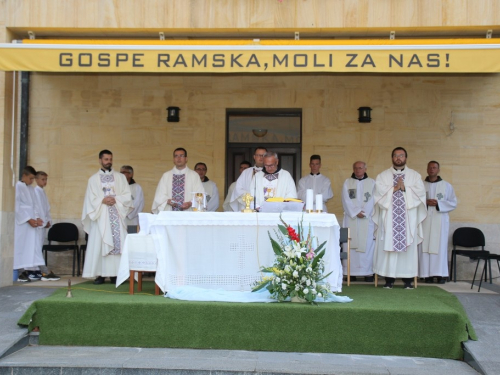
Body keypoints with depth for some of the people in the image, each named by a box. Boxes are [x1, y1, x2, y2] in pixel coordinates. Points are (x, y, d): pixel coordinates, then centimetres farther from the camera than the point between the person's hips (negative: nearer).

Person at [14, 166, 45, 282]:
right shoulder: (17, 187, -7)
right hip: (22, 222, -7)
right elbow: (17, 206, -12)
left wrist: (37, 217, -1)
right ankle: (22, 272, -6)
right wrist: (28, 219, -15)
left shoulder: (31, 188, 15)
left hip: (32, 221, 7)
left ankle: (33, 270, 4)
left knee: (33, 246, 4)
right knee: (22, 246, -7)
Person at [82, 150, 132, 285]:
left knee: (117, 243, -5)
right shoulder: (93, 179, 10)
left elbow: (127, 195, 4)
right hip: (100, 216, 0)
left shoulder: (120, 177, 12)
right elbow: (91, 200, 4)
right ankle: (100, 274, -2)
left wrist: (116, 199, -12)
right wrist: (103, 200, -12)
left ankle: (116, 273, -3)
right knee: (99, 243, -5)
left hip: (117, 215, 1)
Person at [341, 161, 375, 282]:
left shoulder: (372, 182, 9)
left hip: (367, 219, 0)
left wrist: (363, 212, -11)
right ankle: (351, 272, -3)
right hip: (351, 218, 1)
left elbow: (372, 200, 0)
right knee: (351, 244, -4)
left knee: (367, 244, -5)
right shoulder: (347, 182, 11)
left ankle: (368, 272, -3)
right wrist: (356, 212, -9)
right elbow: (346, 200, 1)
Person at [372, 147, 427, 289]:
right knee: (388, 245, -4)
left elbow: (420, 192, -2)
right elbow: (379, 192, -4)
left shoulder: (415, 175, 12)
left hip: (408, 217, 0)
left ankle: (408, 278, 3)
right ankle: (389, 278, 0)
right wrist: (394, 188, -10)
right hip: (389, 217, 0)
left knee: (407, 245, -2)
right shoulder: (383, 175, 11)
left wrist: (404, 188, -10)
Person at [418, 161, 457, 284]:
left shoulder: (447, 186, 8)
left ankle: (441, 275, -1)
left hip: (440, 221, 0)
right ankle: (428, 274, -1)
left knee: (440, 246, -4)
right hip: (424, 220, 1)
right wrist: (425, 202, -13)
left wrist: (438, 203, -10)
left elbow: (453, 203, 4)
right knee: (425, 247, -4)